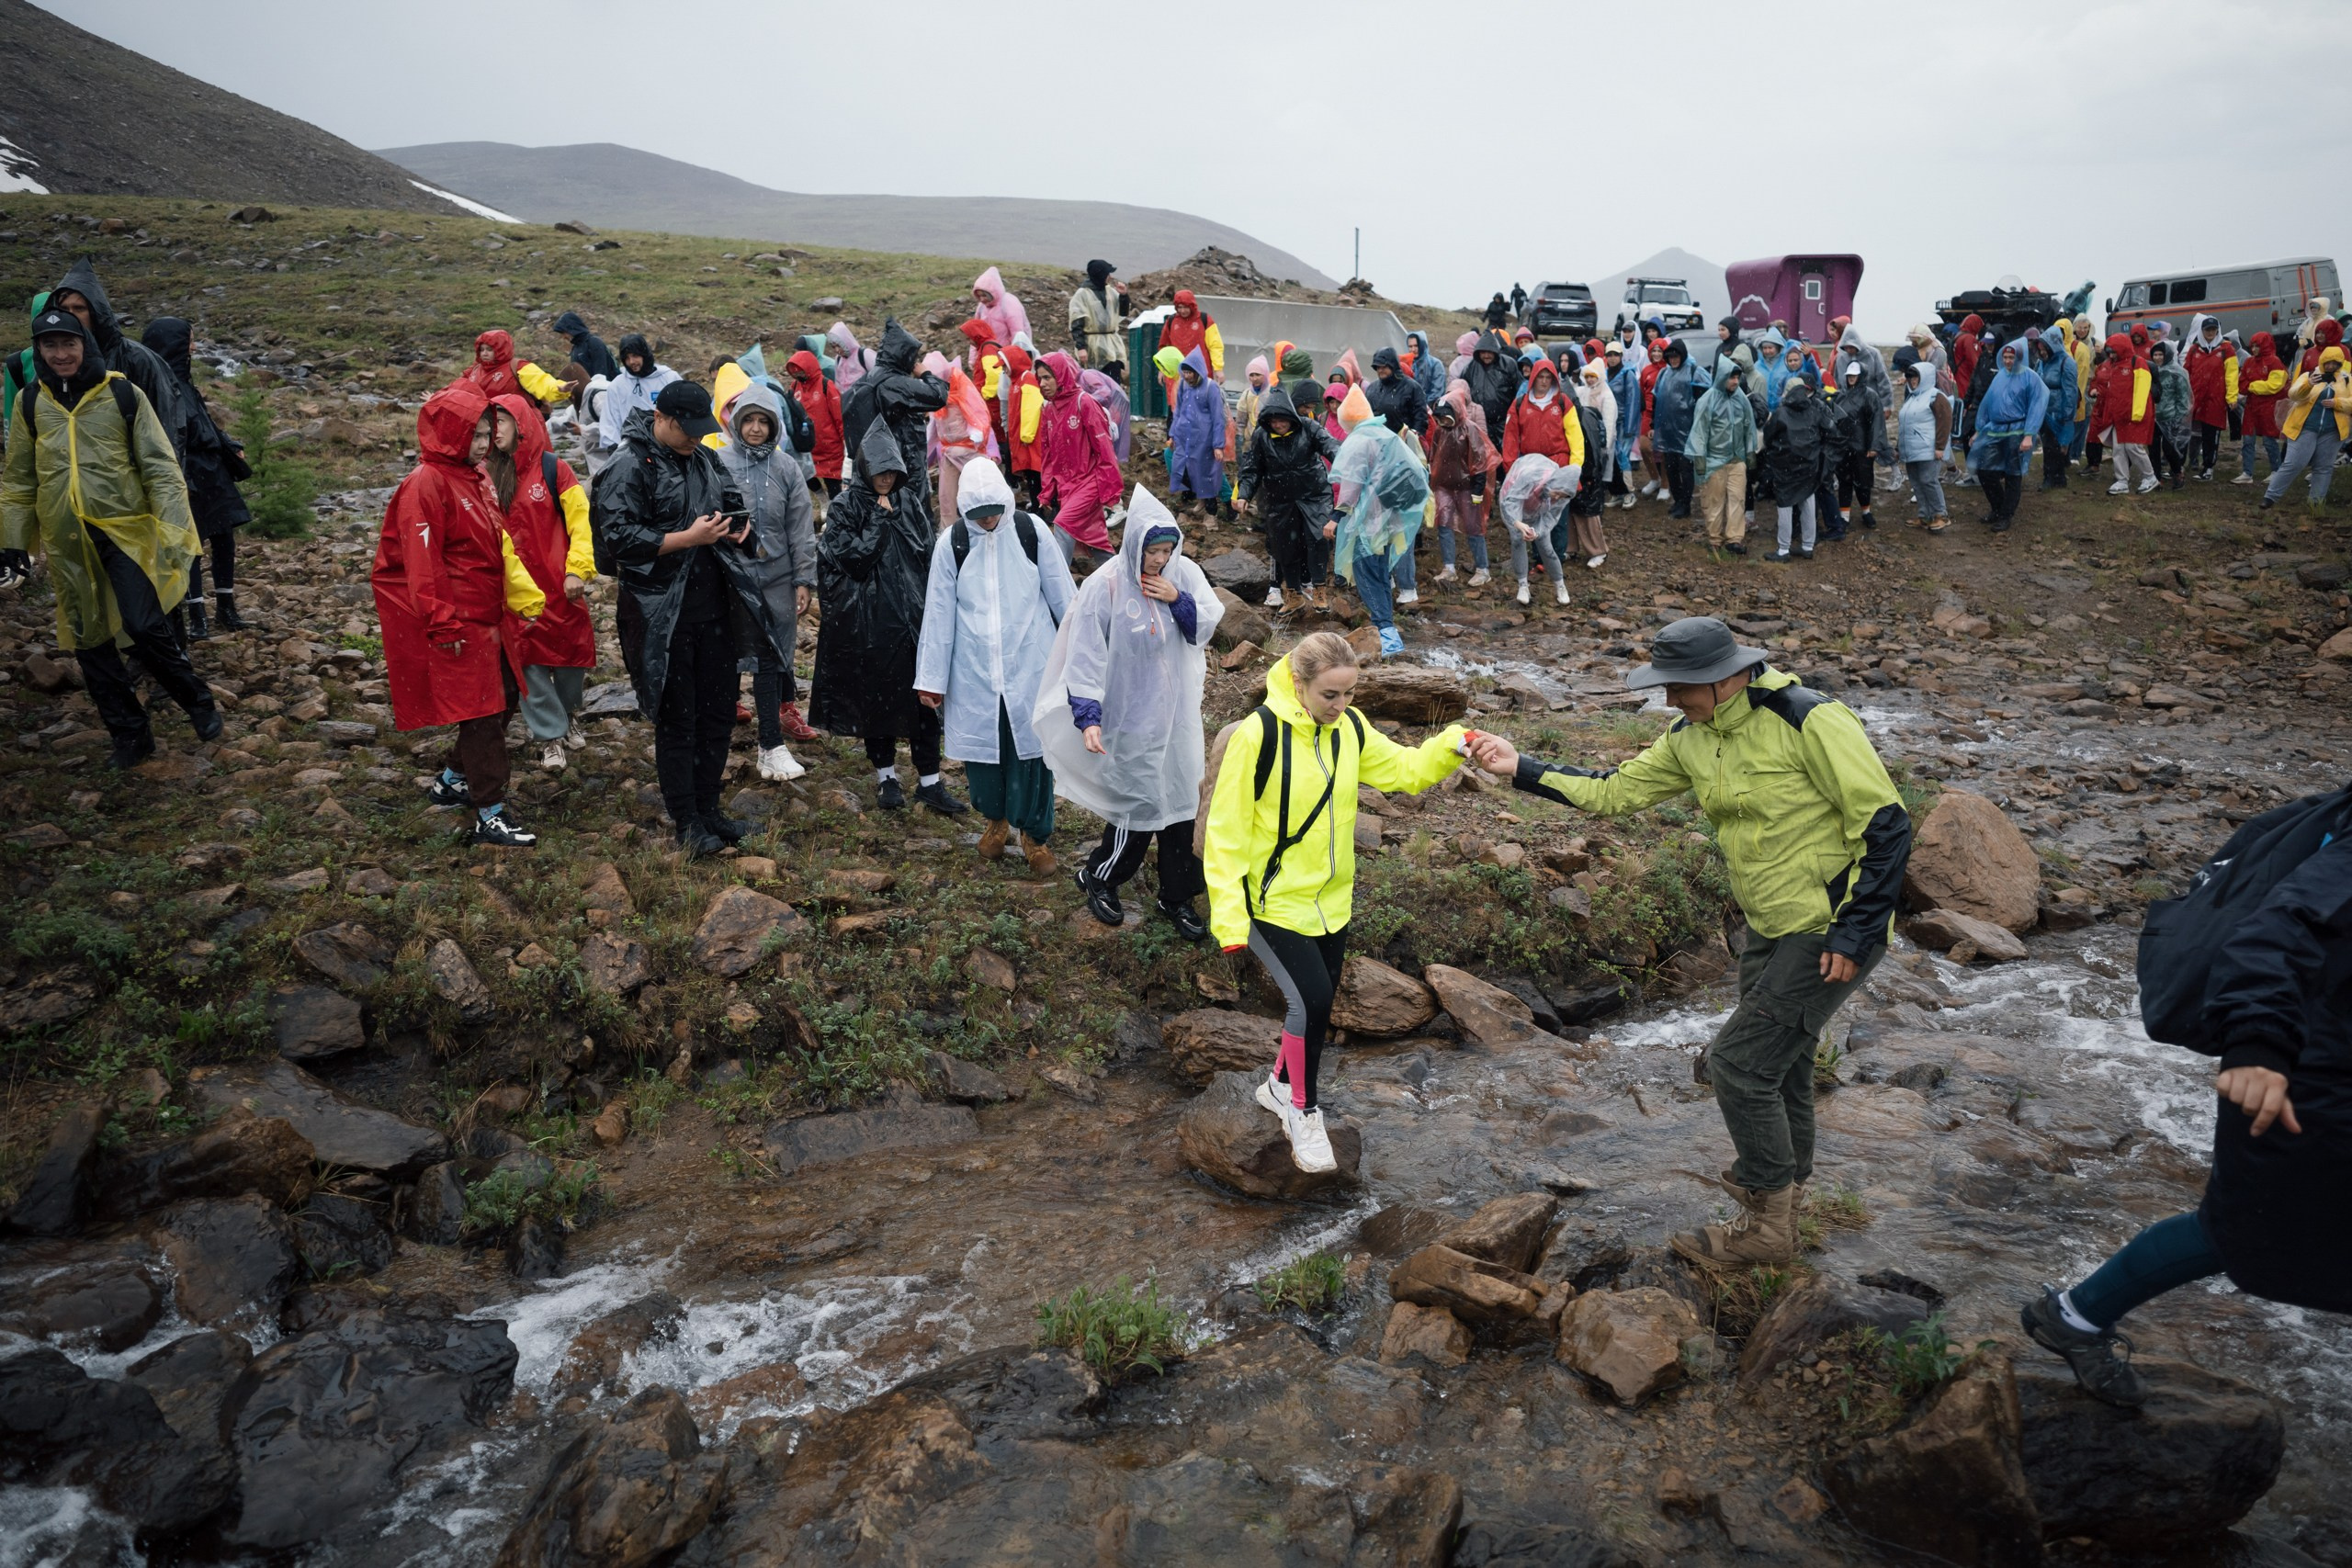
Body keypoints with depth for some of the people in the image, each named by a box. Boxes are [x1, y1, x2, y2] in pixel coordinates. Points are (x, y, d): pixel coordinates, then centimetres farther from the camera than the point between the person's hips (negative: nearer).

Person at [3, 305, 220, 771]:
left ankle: (198, 702, 7)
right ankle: (129, 734, 19)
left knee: (144, 626, -16)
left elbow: (160, 467, -6)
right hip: (67, 541, 4)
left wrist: (174, 532, -13)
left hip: (126, 530, -4)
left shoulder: (124, 394, -5)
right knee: (89, 641, 7)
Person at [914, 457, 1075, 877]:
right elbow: (938, 614, 0)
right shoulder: (951, 543, -5)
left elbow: (1062, 595, 2)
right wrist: (931, 679, 1)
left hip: (1029, 666, -1)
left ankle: (1034, 834, 22)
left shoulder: (1031, 531, -7)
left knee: (1031, 748, 4)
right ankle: (995, 818, 38)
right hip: (974, 672, 1)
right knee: (980, 746, 11)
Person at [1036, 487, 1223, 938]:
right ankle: (1098, 877, 30)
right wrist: (1087, 717, -23)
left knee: (1180, 802, 12)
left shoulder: (1184, 574, -3)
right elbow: (1085, 657, -16)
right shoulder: (1105, 586, -17)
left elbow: (1208, 625, 0)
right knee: (1139, 805, 2)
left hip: (1177, 714, 5)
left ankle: (1176, 896, 29)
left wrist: (1179, 600, -17)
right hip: (1131, 720, -5)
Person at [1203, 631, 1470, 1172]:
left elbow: (1403, 768, 7)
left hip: (1332, 899, 6)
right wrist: (1229, 916, -20)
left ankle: (1280, 1085, 43)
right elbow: (1226, 830, -18)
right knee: (1312, 998, -15)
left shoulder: (1349, 728, -3)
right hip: (1274, 902, -6)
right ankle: (1303, 1112, 10)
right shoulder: (1257, 735, -21)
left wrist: (1450, 745, -14)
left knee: (1318, 1001, 15)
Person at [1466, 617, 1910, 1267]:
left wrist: (1854, 933, -22)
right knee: (1777, 1058, 21)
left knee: (1739, 1061, -8)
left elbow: (1886, 826, -21)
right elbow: (1615, 792, 8)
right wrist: (1520, 768, -1)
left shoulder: (1811, 721, -22)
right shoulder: (1691, 739, 1)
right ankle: (1780, 1182, 42)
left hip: (1833, 934, -8)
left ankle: (1766, 1225, 8)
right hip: (1771, 927, 8)